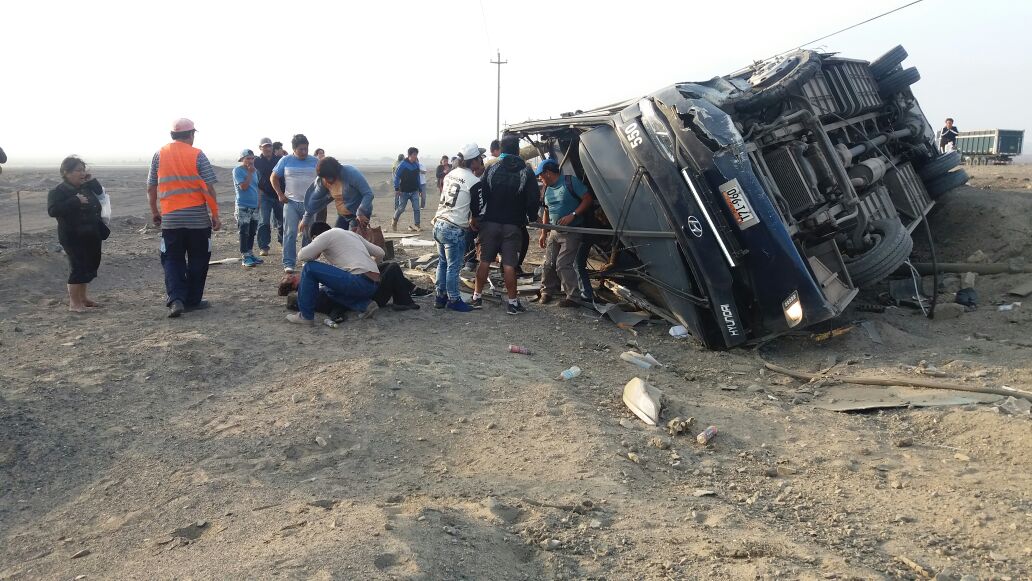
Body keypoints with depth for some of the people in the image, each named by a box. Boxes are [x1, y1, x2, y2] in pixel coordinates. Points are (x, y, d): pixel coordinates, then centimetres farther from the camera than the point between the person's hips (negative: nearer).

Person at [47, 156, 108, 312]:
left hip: (91, 236, 8)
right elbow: (53, 210, -24)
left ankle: (82, 297, 29)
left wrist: (92, 181, 3)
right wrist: (75, 201, -28)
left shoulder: (87, 187, 10)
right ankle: (74, 302, 0)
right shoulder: (58, 192, -11)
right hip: (73, 238, -7)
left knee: (91, 265, 14)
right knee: (78, 267, -9)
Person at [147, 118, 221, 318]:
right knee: (198, 260, 11)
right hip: (198, 218, -2)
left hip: (170, 218, 2)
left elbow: (151, 187, 9)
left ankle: (176, 299, -9)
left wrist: (154, 212, 21)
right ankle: (192, 300, 16)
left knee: (172, 260, 8)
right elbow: (208, 188, -8)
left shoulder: (159, 155, 5)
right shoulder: (197, 155, -5)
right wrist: (215, 215, -2)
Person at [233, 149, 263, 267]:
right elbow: (243, 186, -19)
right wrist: (250, 173, -16)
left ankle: (250, 254, 22)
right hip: (243, 207, -7)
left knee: (252, 232, 13)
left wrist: (258, 202, 16)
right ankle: (245, 257, -4)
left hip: (254, 206, 7)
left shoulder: (254, 171, 12)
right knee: (244, 232, -6)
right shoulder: (238, 170, -9)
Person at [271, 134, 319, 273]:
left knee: (308, 234, 5)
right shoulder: (285, 161, 3)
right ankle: (288, 263, -6)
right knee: (290, 233, -8)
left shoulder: (315, 162, 5)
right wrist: (280, 195, 1)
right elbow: (274, 177, 10)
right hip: (291, 202, -1)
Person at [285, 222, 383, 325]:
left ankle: (306, 316, 2)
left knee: (310, 268, -1)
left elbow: (303, 255, -5)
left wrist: (316, 254, 17)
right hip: (374, 285, 8)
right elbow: (380, 253, 27)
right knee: (330, 289, 32)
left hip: (360, 281, -8)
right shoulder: (351, 233, 27)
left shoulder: (326, 235, 6)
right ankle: (364, 304, 10)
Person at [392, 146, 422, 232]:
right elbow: (396, 176, -8)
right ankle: (394, 221, 30)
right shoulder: (403, 164, -11)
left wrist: (419, 189, 15)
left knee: (416, 208, -6)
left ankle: (417, 225, -3)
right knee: (401, 208, 5)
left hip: (414, 191, 4)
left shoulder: (416, 164, 5)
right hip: (404, 191, -4)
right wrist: (396, 189, -13)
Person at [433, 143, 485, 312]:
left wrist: (468, 221, 17)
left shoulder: (450, 174, 9)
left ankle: (441, 297, 24)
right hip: (455, 230, -8)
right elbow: (476, 210, -7)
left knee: (443, 263, 17)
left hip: (439, 224, 8)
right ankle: (454, 300, 11)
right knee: (453, 267, 2)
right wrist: (472, 222, 15)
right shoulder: (474, 182, -13)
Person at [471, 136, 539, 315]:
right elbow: (533, 199, -5)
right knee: (509, 264, -1)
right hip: (513, 225, -1)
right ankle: (512, 302, 2)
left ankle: (477, 296, 18)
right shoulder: (526, 173, -3)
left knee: (485, 260, 11)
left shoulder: (491, 170, -1)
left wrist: (476, 216, 6)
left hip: (490, 222, 1)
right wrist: (532, 217, 12)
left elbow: (480, 194, -2)